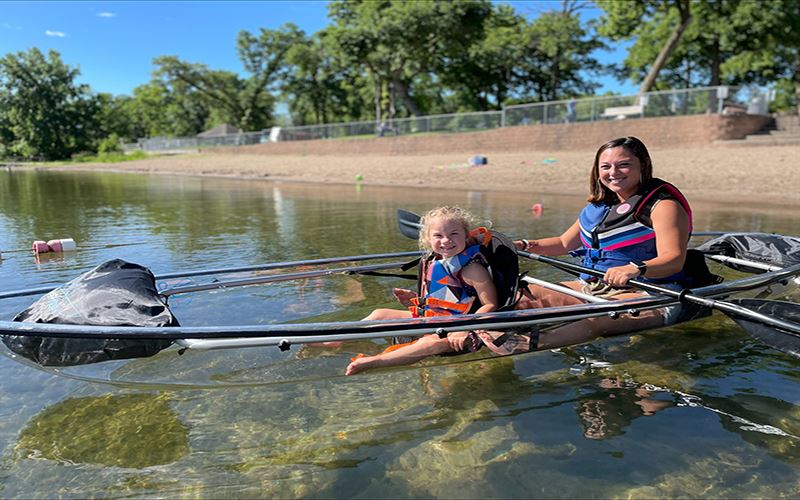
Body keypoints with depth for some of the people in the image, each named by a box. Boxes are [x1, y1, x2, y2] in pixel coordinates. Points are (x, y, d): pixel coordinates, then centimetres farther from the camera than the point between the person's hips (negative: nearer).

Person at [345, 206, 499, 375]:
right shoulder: (434, 263, 7)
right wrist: (415, 299, 4)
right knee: (380, 314, 7)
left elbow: (491, 305, -18)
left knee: (429, 344, -39)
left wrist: (466, 329, -27)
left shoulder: (472, 269, -16)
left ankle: (370, 362, -45)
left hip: (454, 328, -8)